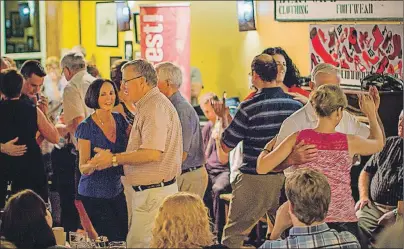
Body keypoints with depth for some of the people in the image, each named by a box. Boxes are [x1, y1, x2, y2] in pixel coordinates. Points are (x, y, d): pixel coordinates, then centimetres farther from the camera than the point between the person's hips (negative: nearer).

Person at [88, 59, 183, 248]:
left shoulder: (155, 108, -17)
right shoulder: (148, 106, 18)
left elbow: (152, 154, -25)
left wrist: (114, 159, -16)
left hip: (154, 194, -11)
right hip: (150, 191, 11)